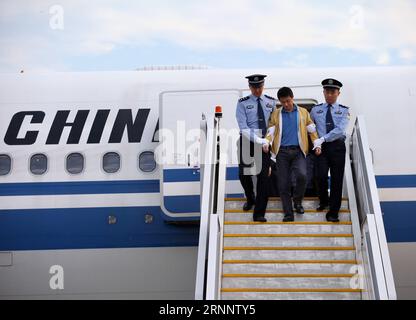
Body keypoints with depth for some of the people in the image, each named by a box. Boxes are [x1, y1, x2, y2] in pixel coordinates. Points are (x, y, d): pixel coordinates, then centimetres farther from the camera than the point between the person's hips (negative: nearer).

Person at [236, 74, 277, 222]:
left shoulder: (271, 102, 7)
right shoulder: (243, 103, -2)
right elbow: (243, 128, -11)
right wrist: (259, 141, -18)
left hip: (265, 141, 1)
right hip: (248, 141, -1)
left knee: (263, 176, -6)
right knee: (244, 174, 6)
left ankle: (259, 213, -1)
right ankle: (250, 199, 38)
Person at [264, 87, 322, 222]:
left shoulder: (303, 112, 13)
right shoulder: (275, 114, 12)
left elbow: (312, 130, 13)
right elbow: (271, 131, 6)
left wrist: (317, 144, 0)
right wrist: (267, 142, -14)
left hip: (298, 151, -1)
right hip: (282, 151, 1)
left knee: (302, 175, -23)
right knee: (283, 183, -3)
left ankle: (297, 201, 3)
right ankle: (288, 213, 5)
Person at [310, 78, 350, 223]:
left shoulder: (344, 111, 4)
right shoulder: (316, 110, 11)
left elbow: (340, 130, -9)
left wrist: (323, 139, -18)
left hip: (337, 147, 0)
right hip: (321, 147, 0)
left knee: (337, 179, -1)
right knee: (321, 175, -15)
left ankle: (333, 213, 8)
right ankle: (323, 201, 15)